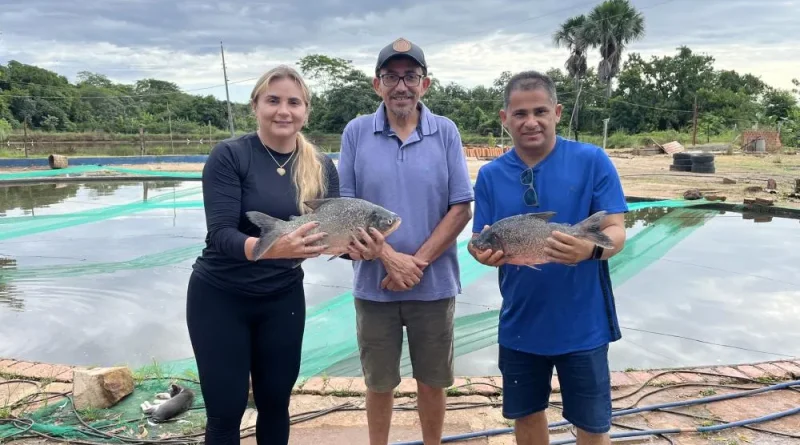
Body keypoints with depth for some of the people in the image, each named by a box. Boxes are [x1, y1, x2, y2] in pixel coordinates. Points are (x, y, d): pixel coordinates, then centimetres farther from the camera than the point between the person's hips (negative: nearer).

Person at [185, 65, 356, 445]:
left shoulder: (321, 167, -3)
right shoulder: (229, 155, -15)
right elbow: (220, 234, -23)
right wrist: (271, 248, -42)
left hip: (283, 299, 3)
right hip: (219, 297, -3)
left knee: (276, 402, 15)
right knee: (226, 410, 6)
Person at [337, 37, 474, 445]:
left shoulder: (446, 132, -2)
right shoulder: (356, 132, -2)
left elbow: (461, 208, -4)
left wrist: (419, 262, -12)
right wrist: (389, 257, -13)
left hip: (434, 284, 0)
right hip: (374, 284, 0)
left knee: (432, 381, 15)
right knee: (379, 383, 14)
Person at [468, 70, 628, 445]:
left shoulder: (592, 161, -9)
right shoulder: (490, 175, 0)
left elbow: (616, 232, -11)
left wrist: (590, 248, -34)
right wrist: (485, 252, -23)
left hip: (582, 323, -2)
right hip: (519, 322, 3)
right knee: (525, 413, 19)